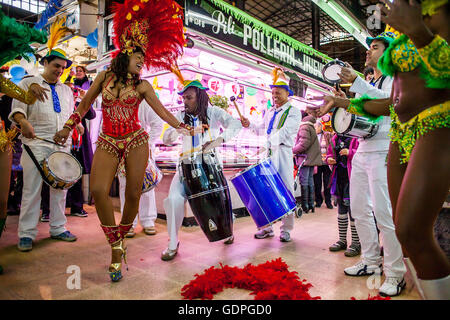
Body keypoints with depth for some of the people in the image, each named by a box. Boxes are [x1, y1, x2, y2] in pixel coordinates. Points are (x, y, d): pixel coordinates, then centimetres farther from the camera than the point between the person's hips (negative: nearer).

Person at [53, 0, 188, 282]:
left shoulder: (142, 85, 6)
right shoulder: (105, 77, 9)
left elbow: (162, 111, 3)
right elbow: (85, 105, 16)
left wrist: (182, 127, -7)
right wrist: (68, 127, 18)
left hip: (136, 142, 0)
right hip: (108, 143, 1)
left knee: (133, 193, -6)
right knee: (98, 190, -17)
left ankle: (122, 236, 18)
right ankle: (116, 247, -6)